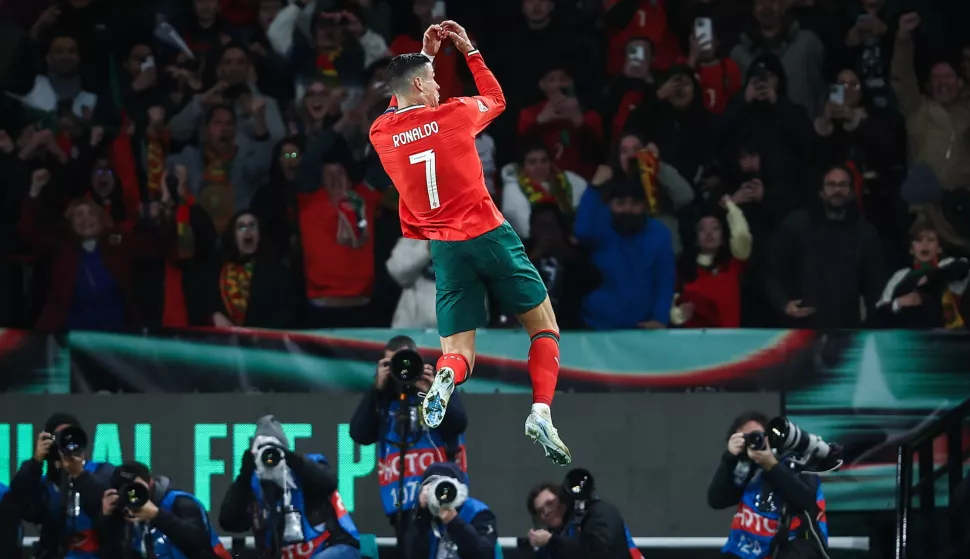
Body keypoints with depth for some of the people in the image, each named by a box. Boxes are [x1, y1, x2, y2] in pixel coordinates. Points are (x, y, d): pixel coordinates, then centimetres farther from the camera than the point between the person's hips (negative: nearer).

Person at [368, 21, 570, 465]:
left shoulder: (381, 135, 3)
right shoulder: (454, 115, -5)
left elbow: (401, 108, 29)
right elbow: (496, 98, 18)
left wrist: (424, 55, 29)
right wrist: (469, 50, 25)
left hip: (444, 249, 3)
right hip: (489, 236, -3)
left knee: (458, 354, 6)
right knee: (545, 328, 11)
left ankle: (445, 378, -32)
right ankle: (541, 412, -12)